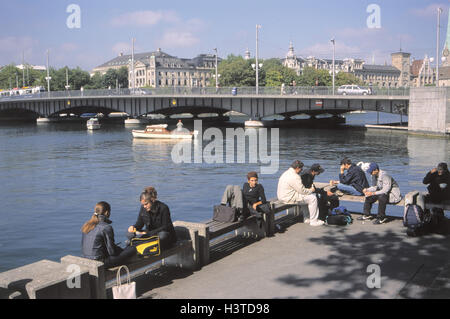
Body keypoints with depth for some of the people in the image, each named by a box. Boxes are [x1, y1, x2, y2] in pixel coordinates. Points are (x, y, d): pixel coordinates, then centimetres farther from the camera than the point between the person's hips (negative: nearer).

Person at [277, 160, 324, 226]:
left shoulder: (287, 173, 13)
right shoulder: (294, 176, -21)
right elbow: (302, 191, -18)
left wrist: (308, 189, 13)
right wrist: (311, 190, 1)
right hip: (289, 198, -11)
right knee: (312, 198, -7)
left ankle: (306, 218, 25)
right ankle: (313, 221, -1)